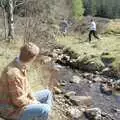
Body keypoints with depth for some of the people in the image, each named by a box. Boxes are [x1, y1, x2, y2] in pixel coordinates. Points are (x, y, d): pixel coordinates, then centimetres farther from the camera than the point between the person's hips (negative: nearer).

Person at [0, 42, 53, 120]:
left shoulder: (19, 65, -5)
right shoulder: (14, 74, -33)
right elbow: (19, 101, -26)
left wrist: (34, 100, -1)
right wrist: (35, 103, -10)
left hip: (18, 100, 10)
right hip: (12, 109, -9)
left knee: (47, 93, 13)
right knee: (45, 110, -25)